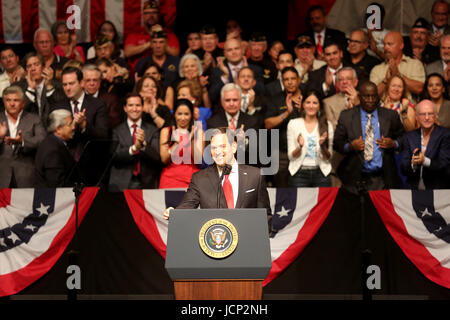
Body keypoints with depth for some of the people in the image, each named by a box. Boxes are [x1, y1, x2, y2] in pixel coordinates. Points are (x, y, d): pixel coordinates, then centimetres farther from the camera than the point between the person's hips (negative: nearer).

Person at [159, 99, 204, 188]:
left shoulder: (198, 131, 7)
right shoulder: (166, 131, 8)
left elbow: (199, 160, -2)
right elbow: (164, 159, -2)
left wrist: (191, 140, -15)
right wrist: (176, 143, -15)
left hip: (191, 178, 0)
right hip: (170, 178, 0)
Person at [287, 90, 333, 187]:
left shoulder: (327, 125, 8)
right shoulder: (293, 124, 5)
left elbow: (328, 158, 6)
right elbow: (291, 156, 2)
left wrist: (323, 146, -13)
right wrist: (300, 146, -17)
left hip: (321, 173, 1)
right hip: (299, 173, -1)